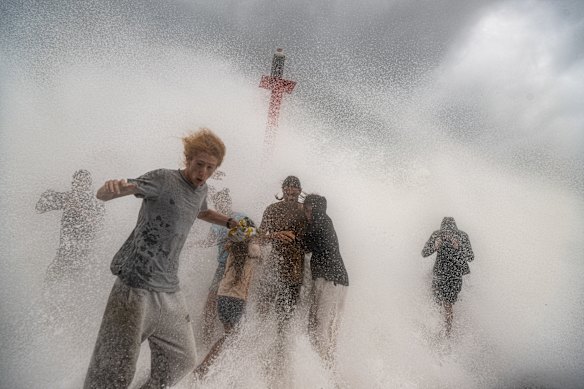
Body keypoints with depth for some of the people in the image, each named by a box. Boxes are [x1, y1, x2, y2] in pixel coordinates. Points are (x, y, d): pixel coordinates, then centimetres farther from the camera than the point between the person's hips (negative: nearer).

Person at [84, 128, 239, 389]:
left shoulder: (201, 189, 10)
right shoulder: (164, 179, -11)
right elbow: (102, 195, -17)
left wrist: (230, 222, 23)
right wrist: (113, 187, -40)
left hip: (170, 291, 7)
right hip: (136, 286, -7)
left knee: (182, 361, 13)